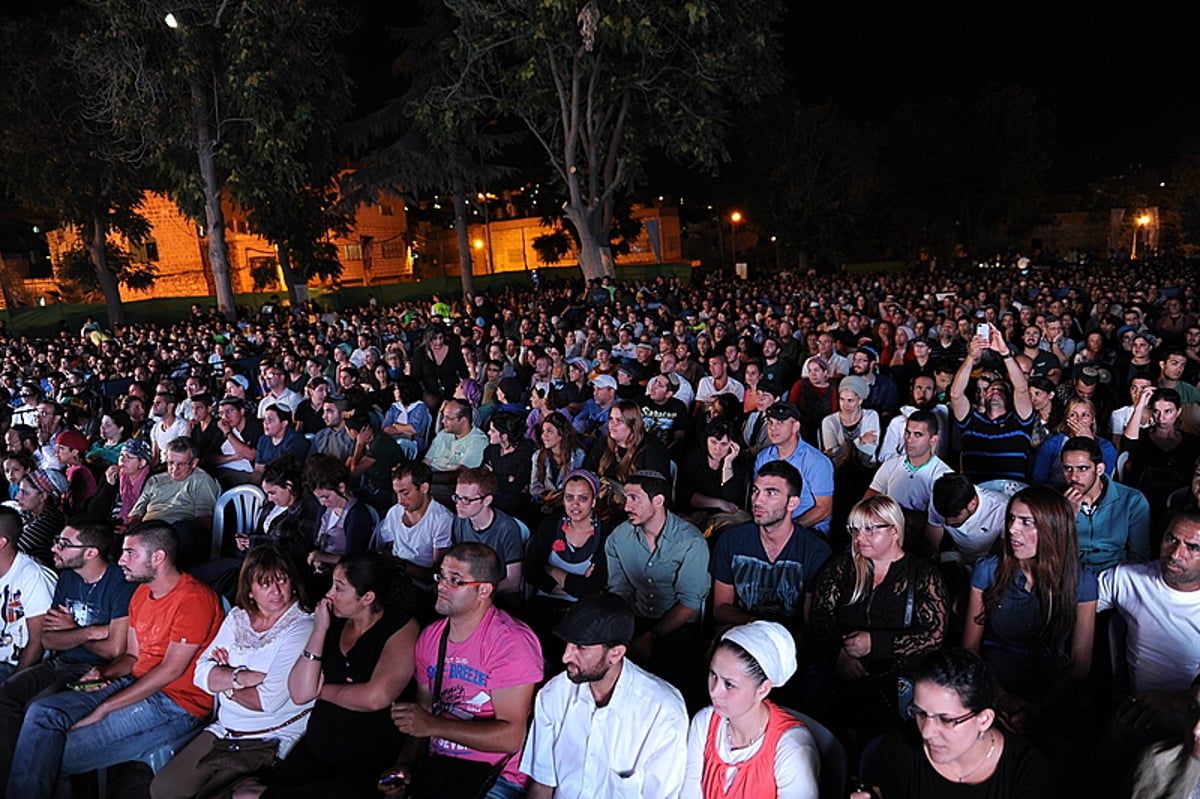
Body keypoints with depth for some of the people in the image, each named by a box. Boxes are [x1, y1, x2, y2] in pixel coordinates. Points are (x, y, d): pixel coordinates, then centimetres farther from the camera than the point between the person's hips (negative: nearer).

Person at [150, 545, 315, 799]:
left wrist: (226, 679, -4)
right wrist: (244, 677, -18)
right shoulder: (238, 618, 6)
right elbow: (202, 674, -1)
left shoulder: (301, 628, -15)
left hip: (271, 742, -6)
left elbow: (268, 701, -20)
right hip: (224, 729, 6)